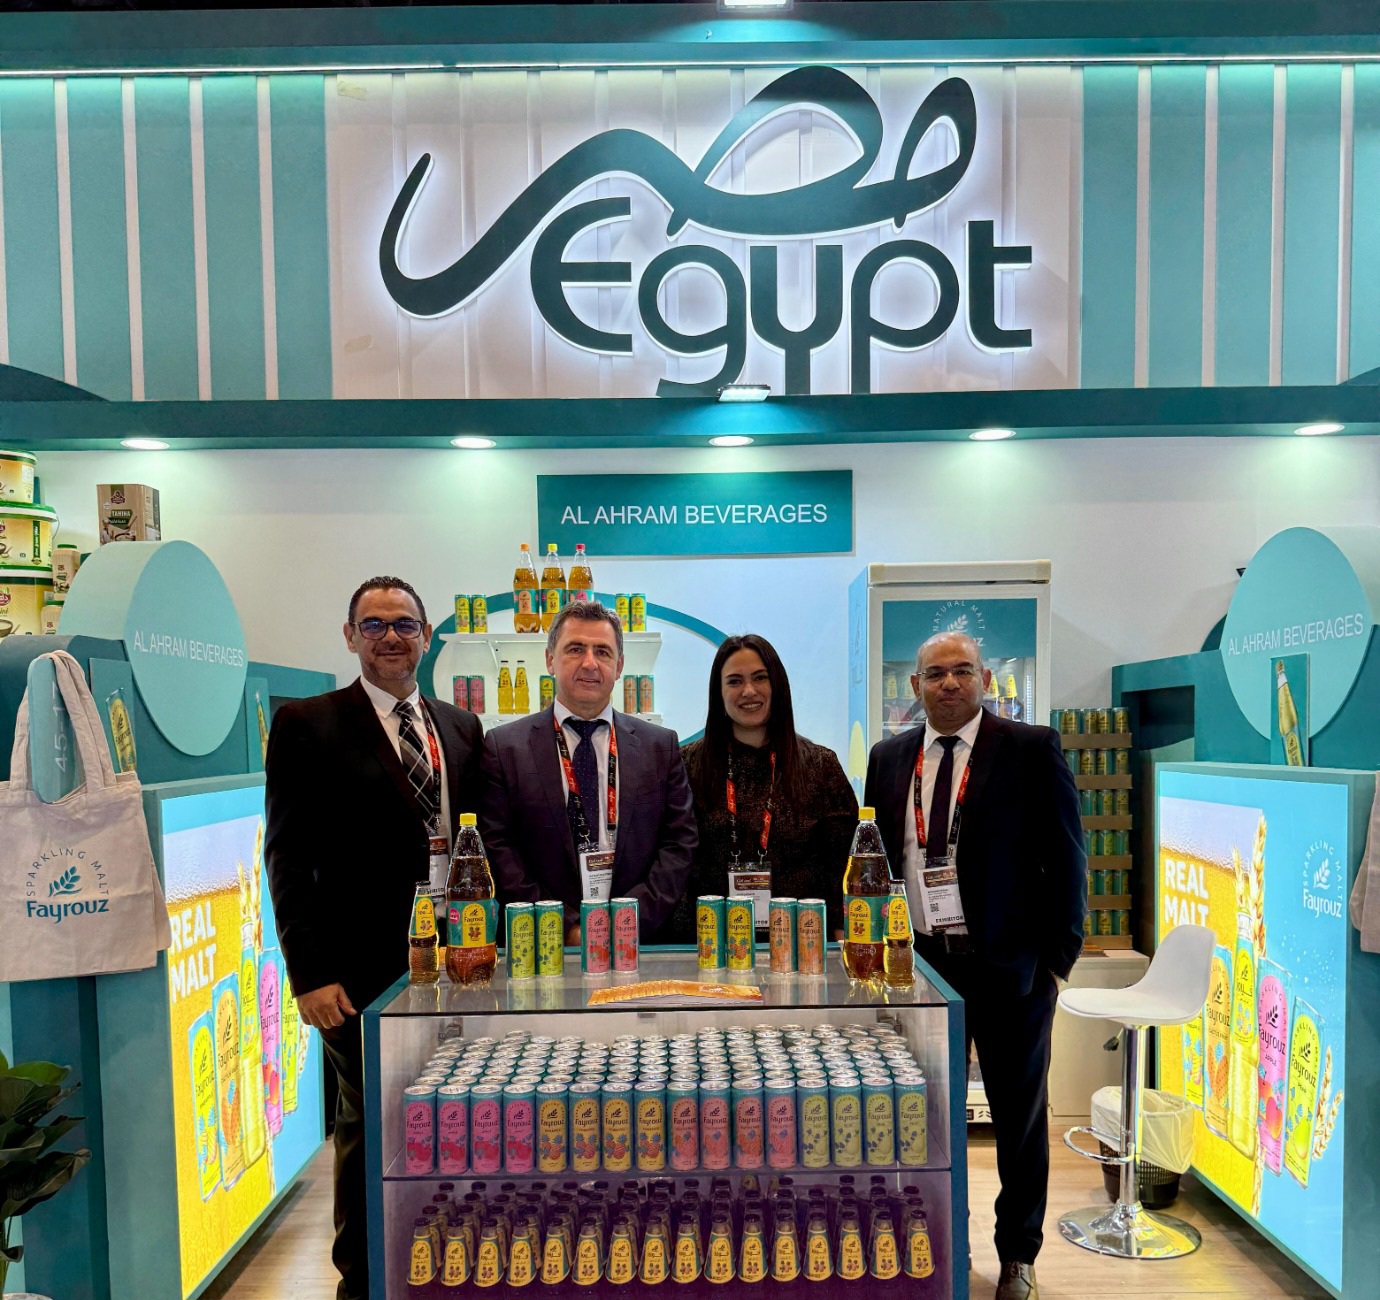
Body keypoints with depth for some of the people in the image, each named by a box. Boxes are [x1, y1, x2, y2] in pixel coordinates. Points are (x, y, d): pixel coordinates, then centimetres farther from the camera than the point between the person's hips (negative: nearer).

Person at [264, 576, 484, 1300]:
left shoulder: (460, 728, 11)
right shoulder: (306, 725, -3)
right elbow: (288, 856, -6)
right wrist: (310, 973, -11)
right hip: (364, 971, -4)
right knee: (368, 1129, 9)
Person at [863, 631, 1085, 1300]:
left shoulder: (1032, 749, -5)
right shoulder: (889, 758, 6)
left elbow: (1065, 858, -5)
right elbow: (876, 857, 11)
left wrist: (1059, 956, -8)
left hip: (1010, 965, -3)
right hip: (919, 961, 3)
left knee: (1019, 1114, 13)